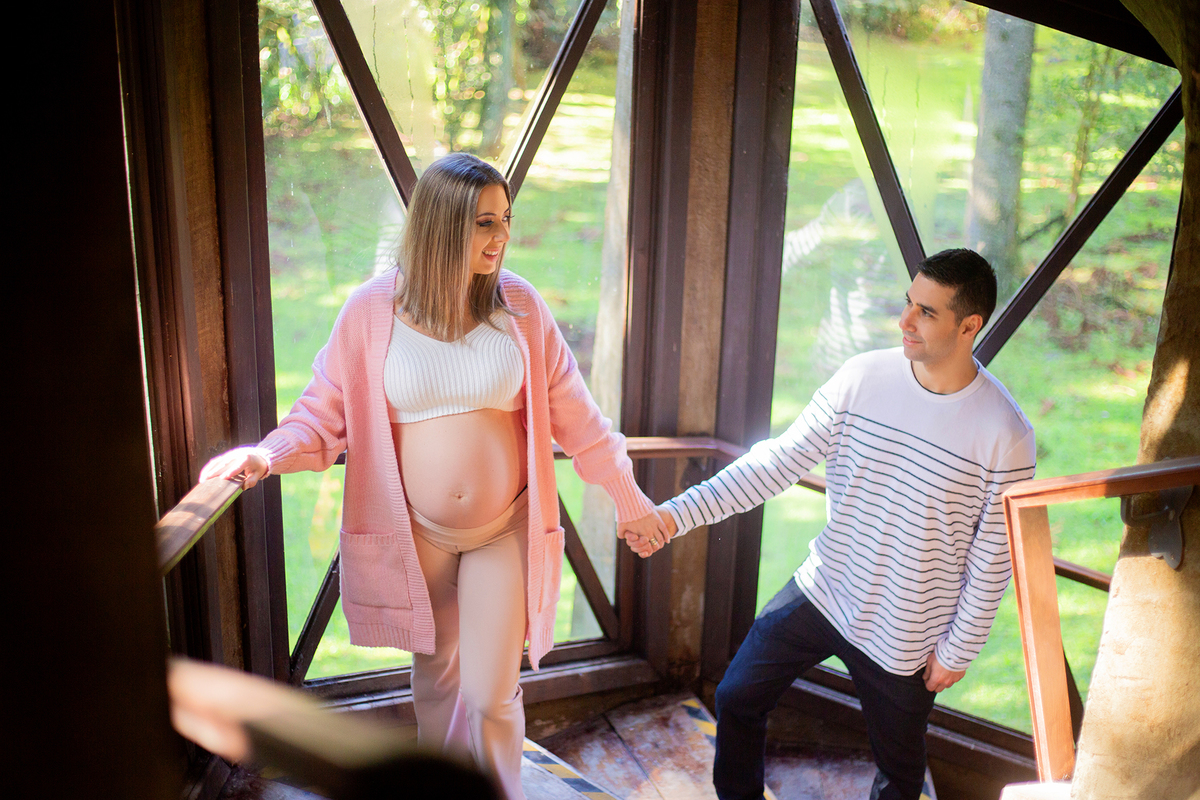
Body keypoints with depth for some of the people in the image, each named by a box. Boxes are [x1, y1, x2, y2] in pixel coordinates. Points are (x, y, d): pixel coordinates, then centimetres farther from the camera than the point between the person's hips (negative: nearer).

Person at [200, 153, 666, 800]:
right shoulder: (372, 311, -10)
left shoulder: (519, 304, -8)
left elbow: (571, 411, -1)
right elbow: (325, 411, -3)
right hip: (417, 533, 1)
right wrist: (269, 454, -23)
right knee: (435, 679, 18)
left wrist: (628, 499, 4)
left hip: (504, 530, 0)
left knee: (491, 697, 1)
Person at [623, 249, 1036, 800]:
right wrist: (679, 513, -18)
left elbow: (992, 559, -11)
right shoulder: (862, 377, -11)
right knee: (737, 699, 15)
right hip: (821, 590, 3)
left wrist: (958, 649, -4)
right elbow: (779, 460, -11)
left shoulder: (1003, 433, -20)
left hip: (904, 634, -3)